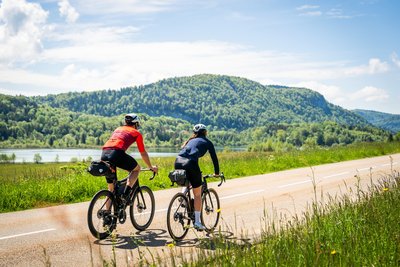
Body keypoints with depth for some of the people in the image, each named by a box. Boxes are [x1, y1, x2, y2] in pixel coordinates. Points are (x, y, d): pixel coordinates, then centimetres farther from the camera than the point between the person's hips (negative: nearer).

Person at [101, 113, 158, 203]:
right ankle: (126, 193, 2)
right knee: (137, 168, 21)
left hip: (104, 153, 6)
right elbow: (143, 153, 24)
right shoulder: (136, 133, 20)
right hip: (117, 153, -5)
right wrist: (151, 167, 38)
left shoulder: (118, 129, 34)